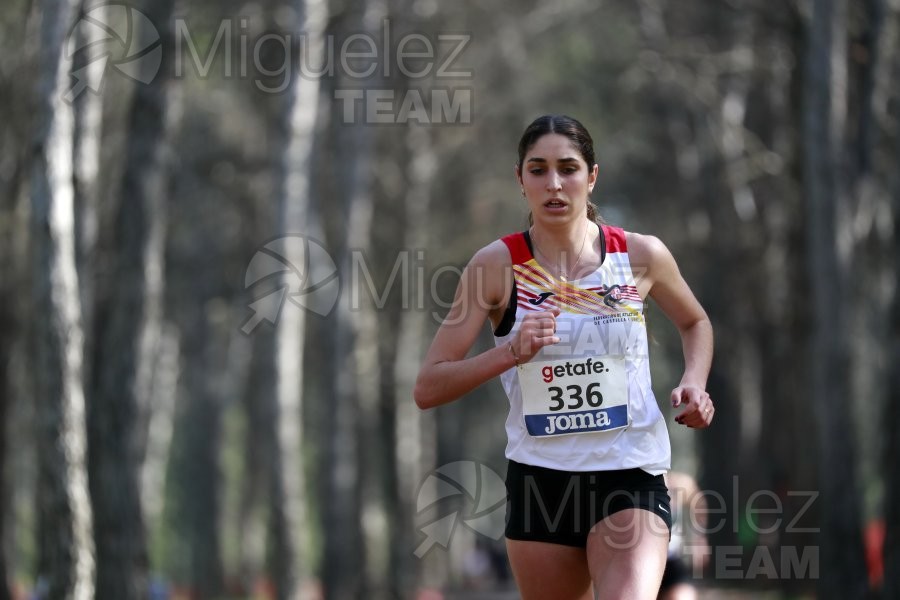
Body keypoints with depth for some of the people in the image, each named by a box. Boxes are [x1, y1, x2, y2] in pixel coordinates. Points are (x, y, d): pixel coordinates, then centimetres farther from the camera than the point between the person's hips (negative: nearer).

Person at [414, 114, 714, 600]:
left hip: (630, 475, -1)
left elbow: (694, 322, 23)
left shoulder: (641, 255, 0)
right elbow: (427, 388, -6)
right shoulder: (497, 265, -3)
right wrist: (513, 352, -20)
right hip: (539, 480, 1)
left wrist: (694, 385, 3)